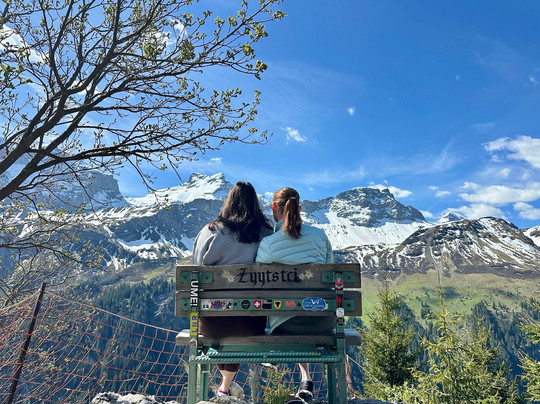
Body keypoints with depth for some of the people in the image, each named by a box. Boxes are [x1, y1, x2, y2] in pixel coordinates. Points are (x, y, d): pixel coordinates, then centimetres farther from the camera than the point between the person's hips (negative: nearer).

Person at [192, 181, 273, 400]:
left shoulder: (211, 231, -8)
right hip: (252, 322, 1)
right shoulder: (266, 234, -5)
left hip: (213, 321, -1)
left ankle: (227, 381, 48)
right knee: (236, 334, 33)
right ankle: (226, 386, 47)